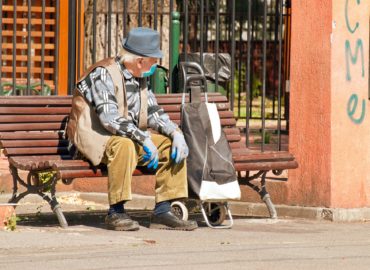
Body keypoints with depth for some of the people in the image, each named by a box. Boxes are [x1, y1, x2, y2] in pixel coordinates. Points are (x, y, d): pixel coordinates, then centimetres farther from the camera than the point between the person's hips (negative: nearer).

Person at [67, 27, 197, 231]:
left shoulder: (140, 77, 10)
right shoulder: (103, 73, -17)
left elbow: (154, 112, 13)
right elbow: (110, 117, -28)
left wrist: (176, 133, -7)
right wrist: (144, 139, -34)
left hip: (130, 137, 8)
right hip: (95, 139, -8)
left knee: (172, 144, -6)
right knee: (124, 145, -39)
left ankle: (162, 212, -7)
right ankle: (116, 212, -30)